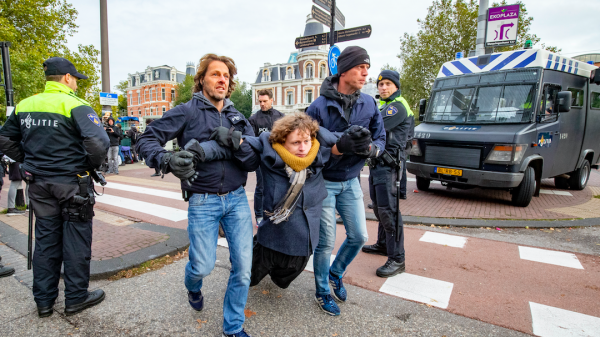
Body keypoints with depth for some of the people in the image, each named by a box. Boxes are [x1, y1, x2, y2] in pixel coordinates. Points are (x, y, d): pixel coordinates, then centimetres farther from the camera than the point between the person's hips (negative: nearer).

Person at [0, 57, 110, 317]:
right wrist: (91, 165, -9)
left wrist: (29, 161, 16)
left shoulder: (24, 105, 8)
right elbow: (98, 142, -26)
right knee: (76, 241, 6)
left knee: (45, 240, 16)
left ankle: (44, 300, 27)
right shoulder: (75, 106, -13)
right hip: (72, 183, -6)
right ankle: (76, 298, 18)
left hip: (39, 184, 6)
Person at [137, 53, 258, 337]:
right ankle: (193, 287, 45)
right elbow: (147, 140, -6)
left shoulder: (238, 118, 8)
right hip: (202, 201, -3)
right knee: (203, 266, 4)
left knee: (243, 267, 1)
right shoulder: (187, 112, -3)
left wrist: (234, 141, -17)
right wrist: (167, 160, -25)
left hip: (237, 198, 3)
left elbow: (253, 162, 1)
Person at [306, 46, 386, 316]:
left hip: (351, 182, 5)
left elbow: (380, 139, 3)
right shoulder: (319, 106, -15)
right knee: (326, 242, 4)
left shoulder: (369, 104, -1)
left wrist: (370, 148, -18)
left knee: (359, 237, 10)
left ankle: (335, 274, 39)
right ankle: (322, 292, 29)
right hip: (324, 182, -5)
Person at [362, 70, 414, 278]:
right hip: (376, 162, 10)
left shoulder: (398, 106, -10)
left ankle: (397, 259, -5)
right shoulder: (383, 107, 23)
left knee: (388, 210, -12)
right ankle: (383, 245, 32)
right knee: (379, 207, 17)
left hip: (388, 165, -10)